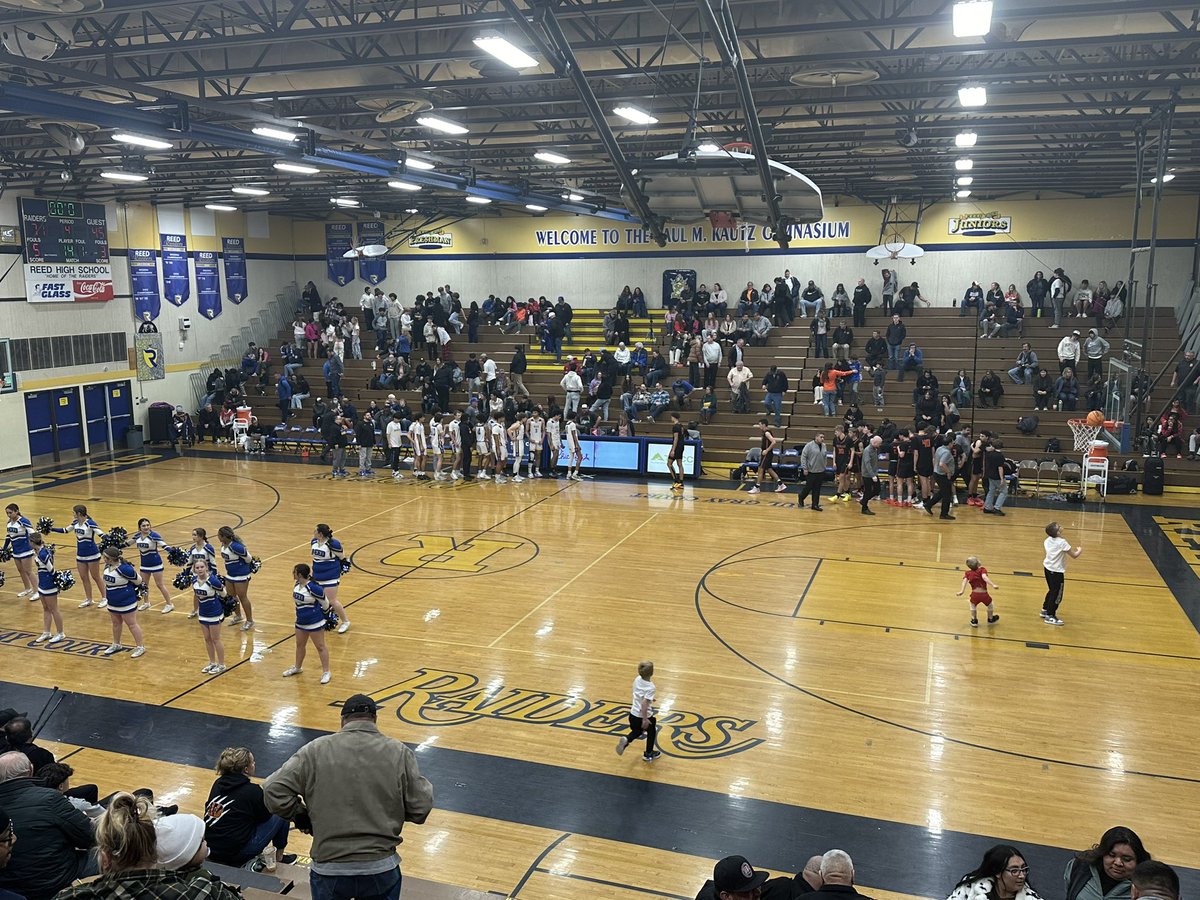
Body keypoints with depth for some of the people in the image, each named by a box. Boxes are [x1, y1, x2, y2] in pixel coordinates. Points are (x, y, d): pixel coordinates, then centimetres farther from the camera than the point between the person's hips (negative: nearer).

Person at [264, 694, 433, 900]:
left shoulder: (316, 750, -3)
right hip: (381, 869, 0)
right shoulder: (399, 753, -2)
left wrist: (301, 816, 10)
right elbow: (420, 808, -3)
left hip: (329, 869, 0)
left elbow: (274, 791, -6)